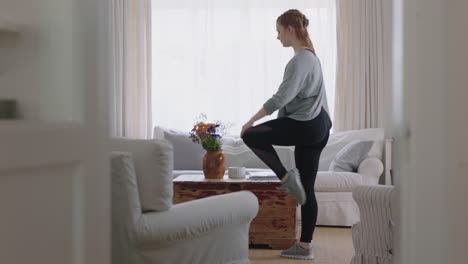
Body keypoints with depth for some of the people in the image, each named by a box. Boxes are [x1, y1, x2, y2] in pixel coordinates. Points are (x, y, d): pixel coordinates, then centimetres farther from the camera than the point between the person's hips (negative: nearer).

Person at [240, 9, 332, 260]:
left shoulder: (300, 59, -13)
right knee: (306, 188, 8)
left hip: (305, 126, -10)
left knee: (251, 135, -1)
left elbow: (283, 96, -21)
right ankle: (305, 246, 11)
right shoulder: (311, 56, 19)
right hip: (317, 127, 10)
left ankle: (287, 177, -4)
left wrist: (252, 119, -15)